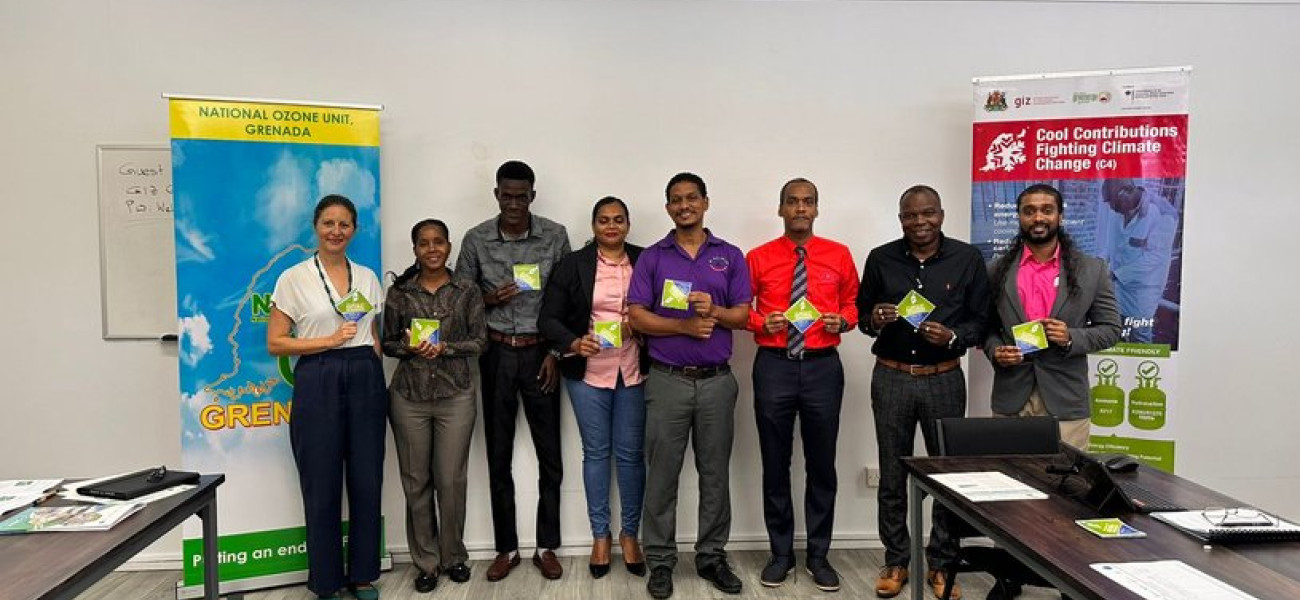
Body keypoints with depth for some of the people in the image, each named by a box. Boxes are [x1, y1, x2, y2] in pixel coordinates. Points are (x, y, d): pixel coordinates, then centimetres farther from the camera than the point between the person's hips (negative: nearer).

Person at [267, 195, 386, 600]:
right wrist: (330, 340, -12)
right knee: (322, 486, 4)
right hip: (318, 383, -3)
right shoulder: (293, 278, -2)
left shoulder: (367, 277, 10)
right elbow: (275, 343, -4)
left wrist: (376, 380, 6)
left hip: (365, 380, 3)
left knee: (367, 481, 7)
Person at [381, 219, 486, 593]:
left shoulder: (467, 292, 3)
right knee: (416, 481, 5)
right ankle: (426, 562, 19)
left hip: (456, 396, -1)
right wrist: (409, 347, -13)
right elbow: (387, 342, 7)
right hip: (409, 396, 1)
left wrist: (444, 347, -15)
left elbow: (479, 341, 1)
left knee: (451, 480, 1)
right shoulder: (399, 293, 4)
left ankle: (453, 556, 21)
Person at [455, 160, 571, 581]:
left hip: (540, 352, -1)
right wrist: (489, 299, -13)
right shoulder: (476, 240, 0)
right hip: (496, 354, 1)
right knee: (498, 454, 7)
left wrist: (555, 352, -5)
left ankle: (546, 546, 18)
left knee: (549, 454, 4)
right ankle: (506, 548, 20)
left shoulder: (555, 236, -2)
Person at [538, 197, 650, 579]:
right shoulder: (573, 264, 0)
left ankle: (629, 534, 23)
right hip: (588, 373, 0)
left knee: (631, 453, 7)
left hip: (634, 372, 1)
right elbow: (548, 319, -1)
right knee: (595, 452, 10)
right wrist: (573, 343, -17)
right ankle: (600, 536, 23)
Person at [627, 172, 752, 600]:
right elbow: (636, 315, -4)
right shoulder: (652, 257, 4)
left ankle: (712, 556, 23)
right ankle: (660, 561, 16)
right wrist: (684, 326, -16)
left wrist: (713, 311, -16)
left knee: (715, 474, 9)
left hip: (717, 381, 1)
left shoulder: (730, 256, 7)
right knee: (662, 475, 4)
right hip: (667, 381, -1)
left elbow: (743, 316, 4)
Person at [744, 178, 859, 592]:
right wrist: (761, 323, -12)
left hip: (823, 367, 1)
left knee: (822, 465, 8)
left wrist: (842, 321, -8)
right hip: (774, 367, 0)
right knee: (775, 465, 8)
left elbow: (853, 303, 13)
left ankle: (819, 555, 23)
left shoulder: (839, 256, 5)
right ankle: (781, 554, 23)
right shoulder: (758, 258, 2)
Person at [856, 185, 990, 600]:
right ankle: (896, 561, 23)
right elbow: (861, 313, 10)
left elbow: (981, 319, 2)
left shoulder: (968, 259, 0)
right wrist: (874, 320, -12)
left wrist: (952, 337, -17)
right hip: (891, 378, 1)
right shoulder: (880, 259, 3)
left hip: (944, 379, 0)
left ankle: (941, 564, 22)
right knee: (892, 475, 8)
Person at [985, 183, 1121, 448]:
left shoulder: (1091, 269, 4)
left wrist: (1071, 338, -12)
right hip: (1011, 401, 1)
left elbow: (1110, 329, 5)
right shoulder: (998, 270, 6)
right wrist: (995, 351, -8)